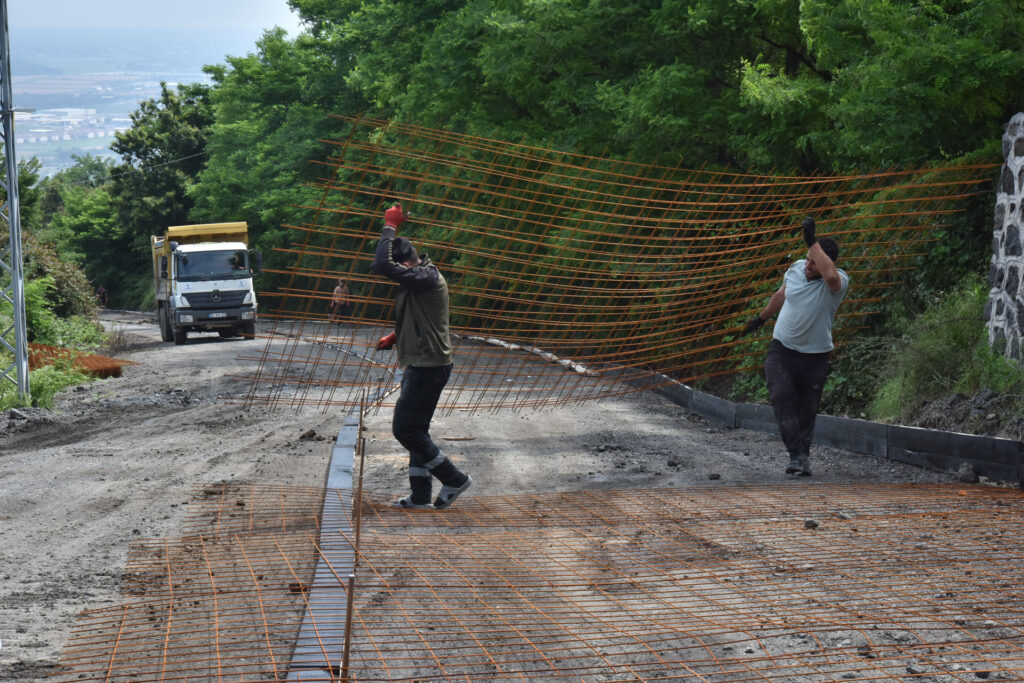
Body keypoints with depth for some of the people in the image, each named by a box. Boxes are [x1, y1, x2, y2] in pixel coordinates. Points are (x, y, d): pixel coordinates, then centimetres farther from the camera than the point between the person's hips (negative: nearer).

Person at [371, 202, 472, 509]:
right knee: (415, 430, 13)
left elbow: (383, 266, -31)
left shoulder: (427, 278, -19)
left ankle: (454, 479, -1)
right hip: (421, 366, 10)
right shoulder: (417, 280, 14)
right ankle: (421, 495, 18)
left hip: (428, 367, -10)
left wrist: (390, 226, -21)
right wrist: (394, 336, 12)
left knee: (405, 428, -7)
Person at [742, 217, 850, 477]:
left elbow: (830, 275, -44)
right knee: (781, 395, -19)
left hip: (815, 356, -3)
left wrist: (813, 241, -39)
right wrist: (762, 317, 34)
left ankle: (802, 458, 19)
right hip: (782, 348, 3)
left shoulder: (839, 282, -16)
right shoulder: (797, 268, -1)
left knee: (807, 411, 2)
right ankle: (798, 455, -23)